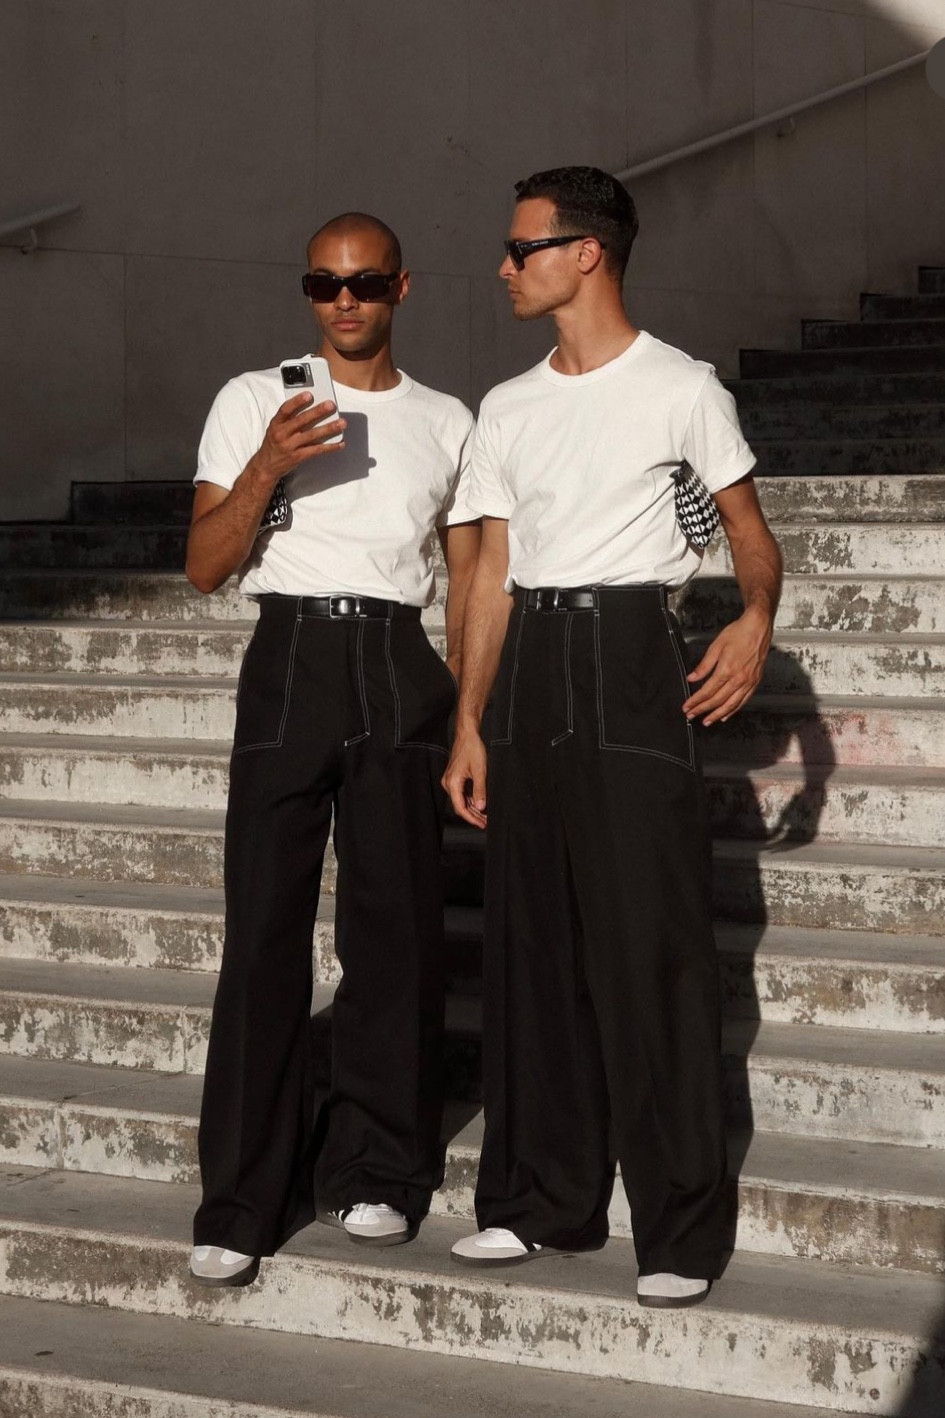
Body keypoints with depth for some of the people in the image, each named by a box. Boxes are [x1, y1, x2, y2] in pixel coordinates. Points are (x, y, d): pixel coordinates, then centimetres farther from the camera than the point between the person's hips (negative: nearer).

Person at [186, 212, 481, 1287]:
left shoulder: (446, 424, 15)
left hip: (399, 667, 2)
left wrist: (465, 710, 5)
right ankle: (241, 1204, -3)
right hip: (291, 653, -2)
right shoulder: (254, 402, 9)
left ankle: (372, 1174, 12)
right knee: (266, 925, -6)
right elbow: (204, 567, 4)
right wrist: (267, 468, -13)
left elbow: (469, 581, 16)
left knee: (394, 923, 0)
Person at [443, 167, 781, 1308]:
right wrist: (470, 723, 9)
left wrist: (755, 623, -16)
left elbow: (751, 534, 4)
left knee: (651, 942, -8)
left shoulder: (681, 389, 0)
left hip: (630, 655, -5)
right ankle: (545, 1201, 16)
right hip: (528, 665, 6)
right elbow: (491, 576, 14)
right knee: (532, 938, 7)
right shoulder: (508, 410, 15)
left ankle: (679, 1226, -4)